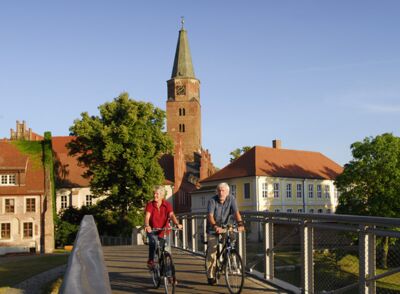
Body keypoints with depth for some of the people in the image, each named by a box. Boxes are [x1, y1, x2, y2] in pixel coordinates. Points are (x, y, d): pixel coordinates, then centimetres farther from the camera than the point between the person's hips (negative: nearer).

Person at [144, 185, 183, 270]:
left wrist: (177, 224, -37)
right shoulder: (150, 205, -7)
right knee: (153, 241, -32)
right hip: (152, 230, -2)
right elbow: (147, 216, -21)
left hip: (164, 231, 2)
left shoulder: (167, 204, -4)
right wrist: (147, 226, -42)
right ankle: (150, 261, -17)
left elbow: (172, 215, -18)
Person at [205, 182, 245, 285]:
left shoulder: (231, 199, -10)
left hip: (225, 227, 3)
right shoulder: (212, 201, -17)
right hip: (213, 229, -3)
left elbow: (236, 212, -21)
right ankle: (210, 276, 3)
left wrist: (240, 224, -38)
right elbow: (210, 216, -29)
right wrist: (215, 226, -46)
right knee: (212, 252, -7)